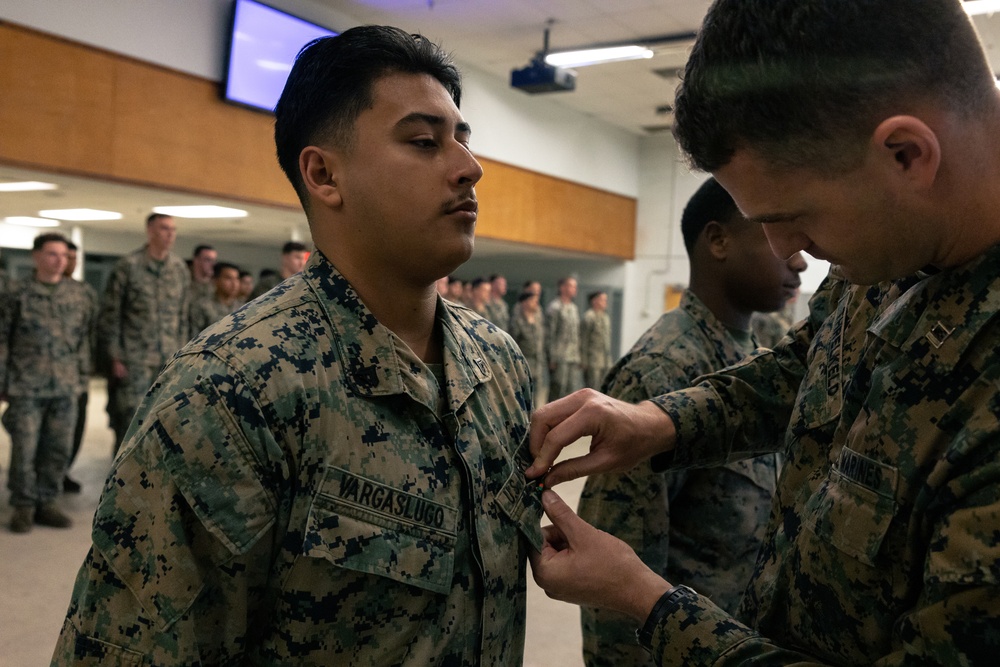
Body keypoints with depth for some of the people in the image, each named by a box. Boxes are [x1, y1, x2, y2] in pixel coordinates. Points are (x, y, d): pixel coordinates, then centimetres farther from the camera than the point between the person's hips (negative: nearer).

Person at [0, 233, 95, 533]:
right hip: (26, 387, -3)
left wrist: (81, 375, 8)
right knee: (24, 449, 1)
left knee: (58, 449, 6)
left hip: (65, 388, 3)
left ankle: (46, 502, 20)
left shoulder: (79, 296, 8)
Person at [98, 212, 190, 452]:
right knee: (129, 422, -1)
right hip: (134, 360, -4)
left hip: (170, 361, 4)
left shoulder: (180, 268, 8)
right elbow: (110, 315, -4)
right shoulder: (128, 266, -4)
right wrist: (115, 357, -7)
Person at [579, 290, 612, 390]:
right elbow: (583, 339, -11)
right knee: (592, 388, -8)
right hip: (592, 362, -8)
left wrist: (609, 360, 16)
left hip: (606, 362, 8)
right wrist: (583, 361, -13)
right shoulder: (589, 317, -8)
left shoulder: (606, 317, 17)